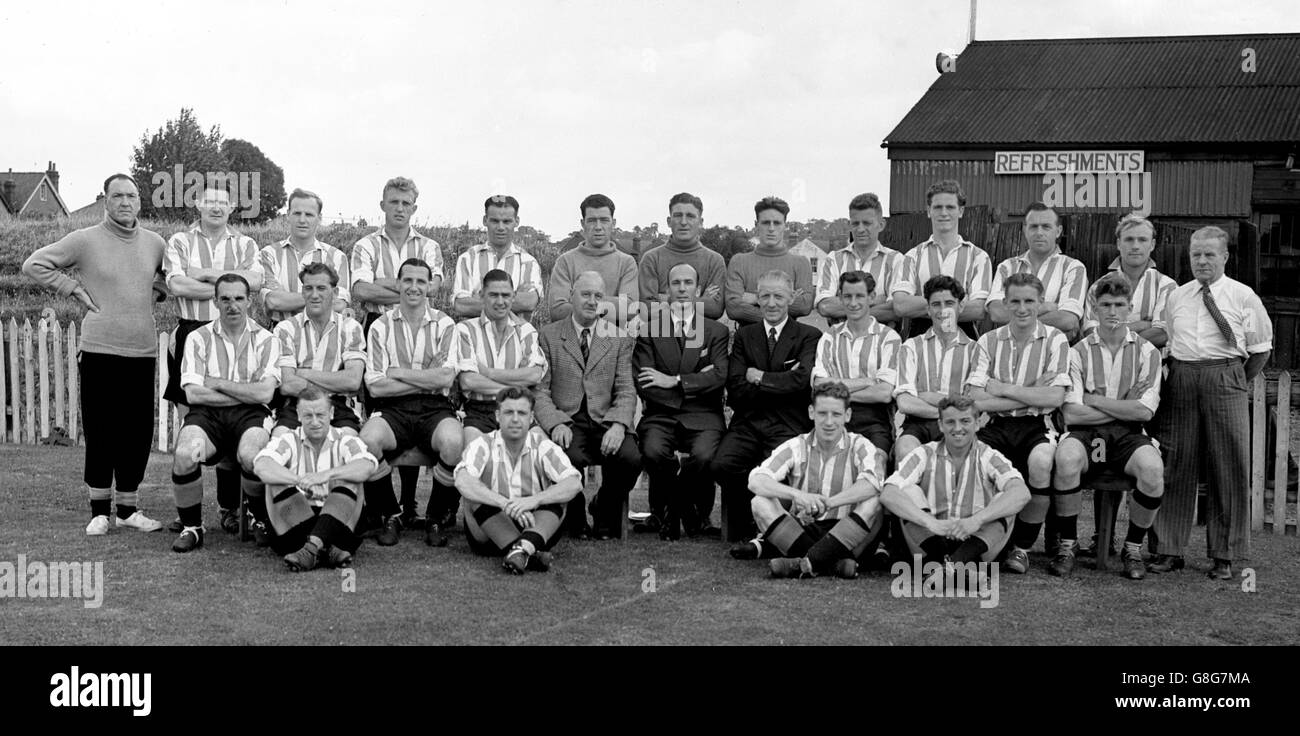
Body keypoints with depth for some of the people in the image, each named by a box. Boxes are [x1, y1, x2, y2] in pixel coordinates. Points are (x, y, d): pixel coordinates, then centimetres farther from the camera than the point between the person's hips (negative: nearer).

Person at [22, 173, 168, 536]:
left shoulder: (155, 243, 10)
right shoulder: (85, 240, -1)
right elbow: (34, 264, 2)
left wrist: (154, 291, 11)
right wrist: (73, 288, -3)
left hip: (143, 353, 4)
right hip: (99, 351, -3)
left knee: (138, 433, 6)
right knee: (100, 433, 0)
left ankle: (128, 509, 18)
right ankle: (99, 511, 11)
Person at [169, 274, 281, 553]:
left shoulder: (265, 339, 8)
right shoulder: (198, 338, 10)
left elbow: (265, 393, -6)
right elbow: (192, 393, -2)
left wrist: (217, 383, -3)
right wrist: (246, 393, -3)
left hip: (250, 415, -1)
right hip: (207, 415, 1)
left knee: (250, 455, -34)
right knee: (184, 454, -31)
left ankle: (262, 520, -5)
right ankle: (191, 527, -6)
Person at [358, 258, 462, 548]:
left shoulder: (445, 325, 7)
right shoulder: (381, 327, 8)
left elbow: (445, 378, -7)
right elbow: (375, 386, -2)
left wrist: (397, 373, -5)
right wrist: (427, 379, -5)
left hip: (435, 408, 0)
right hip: (392, 409, 1)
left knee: (454, 442, -33)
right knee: (367, 439, -32)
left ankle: (437, 518, -6)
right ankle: (389, 516, -7)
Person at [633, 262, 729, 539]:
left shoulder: (717, 332, 12)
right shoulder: (649, 330, 9)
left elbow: (720, 376, -4)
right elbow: (643, 385, -1)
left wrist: (675, 381, -9)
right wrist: (695, 384, -5)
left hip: (702, 416, 0)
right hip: (660, 415, 0)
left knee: (704, 454, -31)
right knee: (653, 451, -32)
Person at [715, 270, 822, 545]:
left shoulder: (809, 336, 8)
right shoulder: (744, 335, 16)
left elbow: (802, 380, -10)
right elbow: (735, 390, 4)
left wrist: (760, 378, -1)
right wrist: (782, 383, -4)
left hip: (789, 424, -3)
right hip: (747, 423, 3)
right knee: (722, 464, -26)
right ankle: (748, 520, -1)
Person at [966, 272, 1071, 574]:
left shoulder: (1055, 340, 3)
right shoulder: (988, 341, 7)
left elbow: (1055, 398, -10)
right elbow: (977, 400, -5)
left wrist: (1003, 388, -8)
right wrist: (1032, 395, -8)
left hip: (1037, 426, -1)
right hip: (996, 426, 1)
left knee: (1041, 461, -35)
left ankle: (1022, 547, -14)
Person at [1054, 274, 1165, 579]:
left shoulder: (1147, 352, 7)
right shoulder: (1078, 352, 5)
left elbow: (1144, 411, -4)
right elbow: (1072, 414, -6)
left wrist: (1094, 400, -5)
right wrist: (1124, 410, -4)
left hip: (1128, 437, 1)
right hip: (1086, 435, -1)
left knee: (1152, 468, -32)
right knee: (1066, 458, -35)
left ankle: (1133, 547, -8)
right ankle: (1067, 546, -17)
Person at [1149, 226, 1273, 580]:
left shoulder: (1243, 296, 4)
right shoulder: (1176, 296, 13)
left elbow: (1260, 349, 7)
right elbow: (1162, 337, 18)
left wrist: (1238, 381, 4)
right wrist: (1176, 374, 7)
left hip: (1225, 380, -2)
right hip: (1180, 378, 3)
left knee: (1229, 466, 0)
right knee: (1175, 464, 3)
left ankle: (1224, 555, 10)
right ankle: (1169, 550, 11)